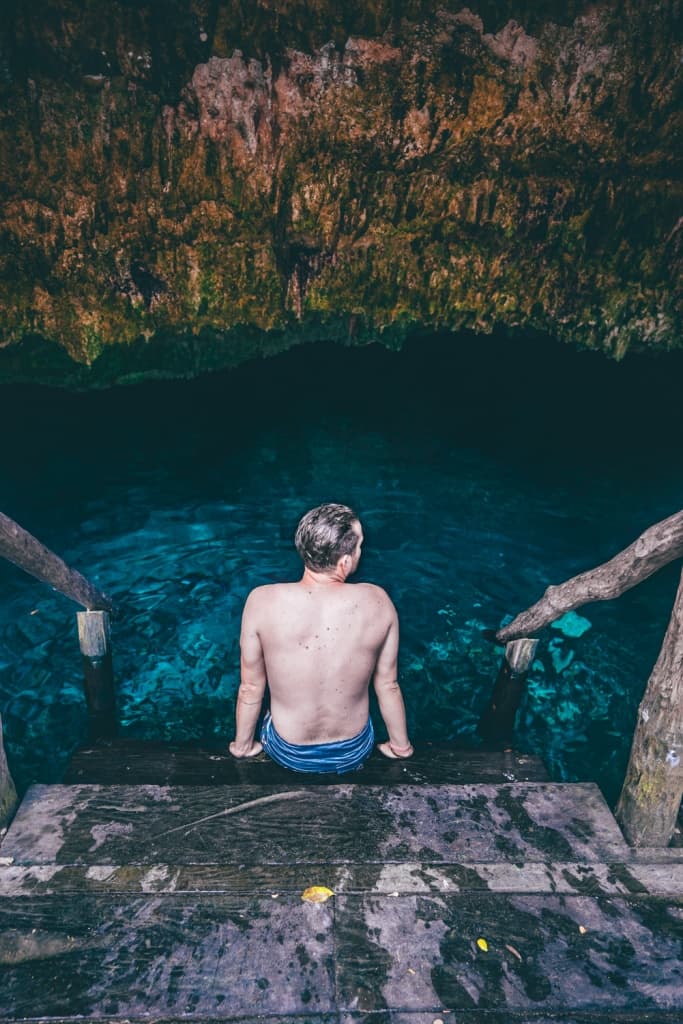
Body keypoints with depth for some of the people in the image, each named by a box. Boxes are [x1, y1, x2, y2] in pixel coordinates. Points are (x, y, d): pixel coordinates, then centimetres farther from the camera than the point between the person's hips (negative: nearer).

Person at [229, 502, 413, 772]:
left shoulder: (262, 602, -26)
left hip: (289, 754, 0)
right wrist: (401, 745, 9)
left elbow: (250, 688, -12)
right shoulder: (377, 602, -23)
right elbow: (388, 685, -9)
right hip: (353, 753, 0)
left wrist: (242, 745, 7)